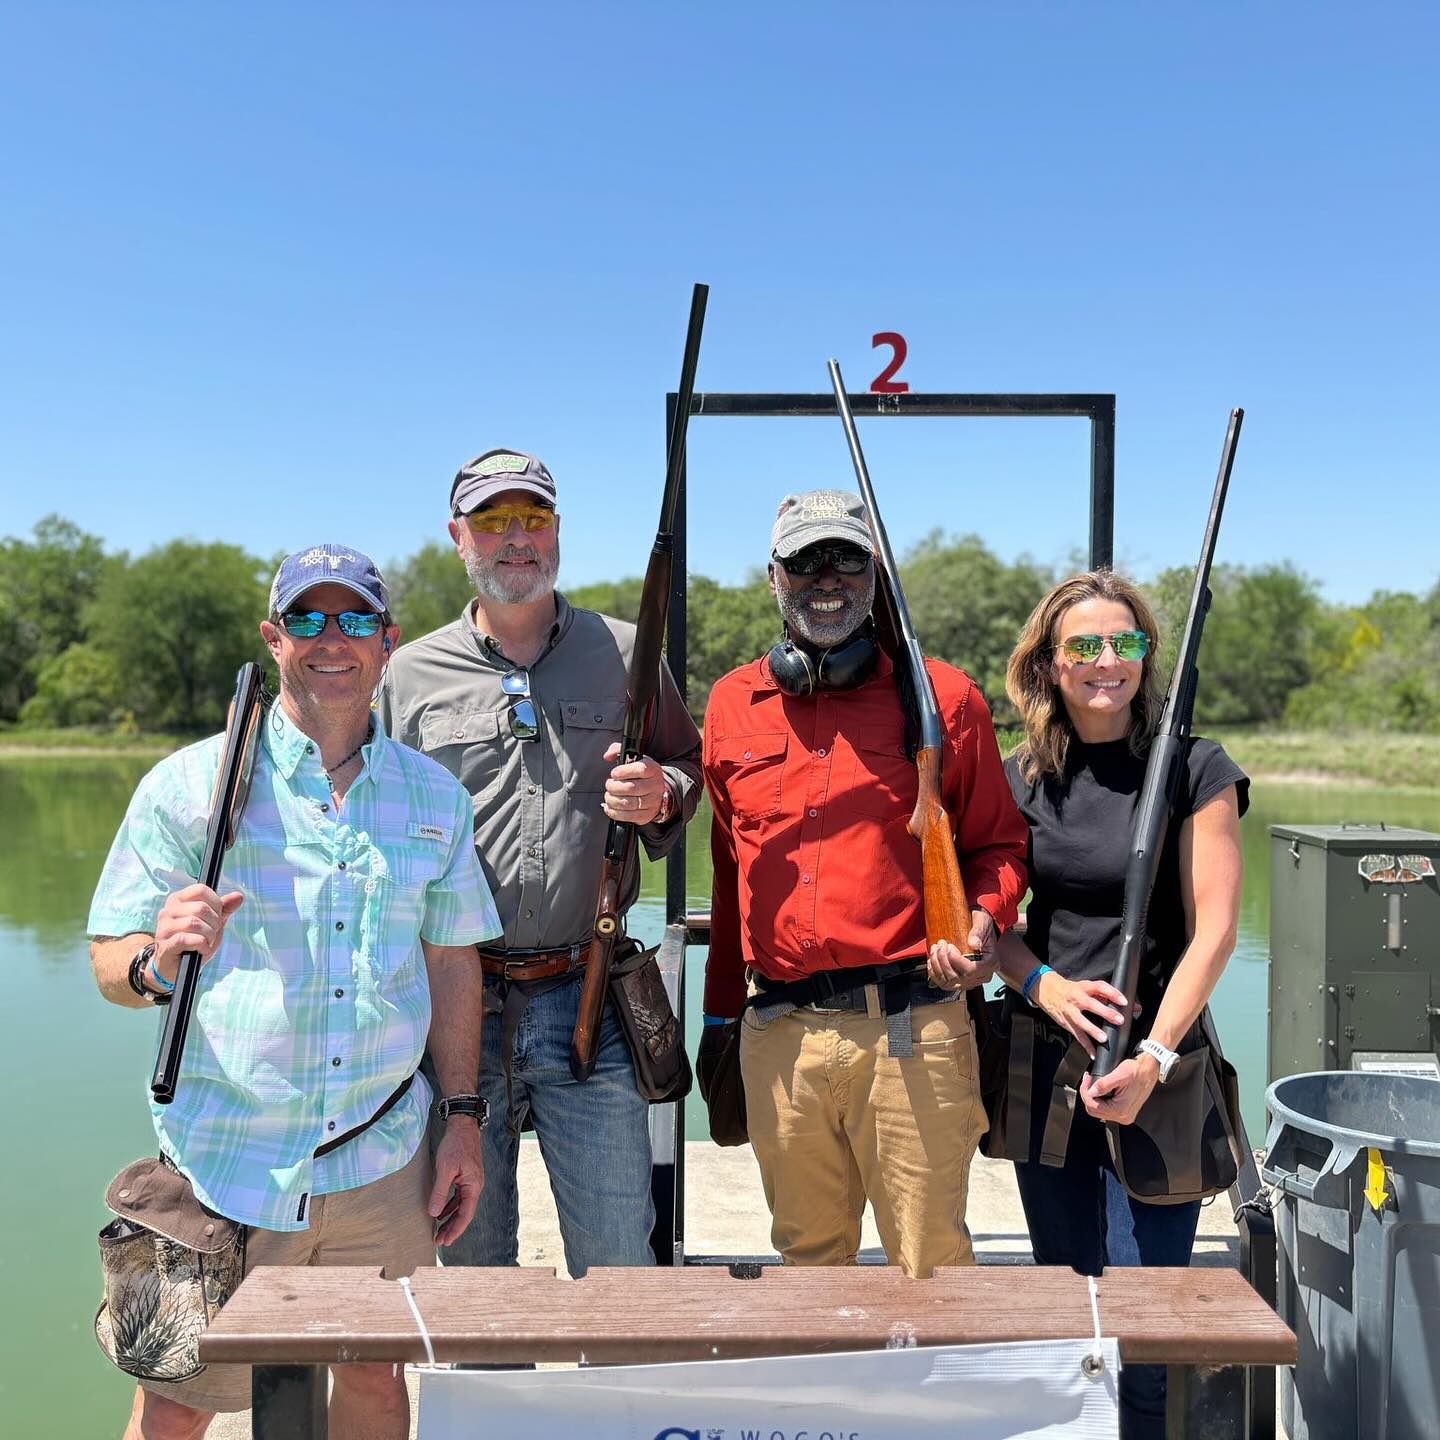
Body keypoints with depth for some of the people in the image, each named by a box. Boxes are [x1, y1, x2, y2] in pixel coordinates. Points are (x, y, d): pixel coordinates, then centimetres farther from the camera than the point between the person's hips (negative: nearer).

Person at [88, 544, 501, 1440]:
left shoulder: (434, 796, 6)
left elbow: (451, 961, 10)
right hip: (228, 1163, -2)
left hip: (382, 1160, 3)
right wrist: (158, 962, -26)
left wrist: (464, 1119, 7)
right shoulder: (189, 784, -4)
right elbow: (109, 964, -3)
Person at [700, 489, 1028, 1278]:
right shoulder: (732, 703, 11)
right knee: (807, 1255, 15)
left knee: (930, 1261, 5)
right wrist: (719, 1011, 18)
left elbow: (998, 841, 9)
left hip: (911, 1029, -2)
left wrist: (985, 917, -12)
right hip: (778, 1033, 3)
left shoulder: (941, 696, 2)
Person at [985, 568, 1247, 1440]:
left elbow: (1214, 930, -10)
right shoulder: (1021, 778, 5)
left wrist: (1152, 1058, -19)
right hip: (1046, 1063, 4)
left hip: (1157, 1069, -4)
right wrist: (1044, 984, -11)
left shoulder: (1196, 769, -6)